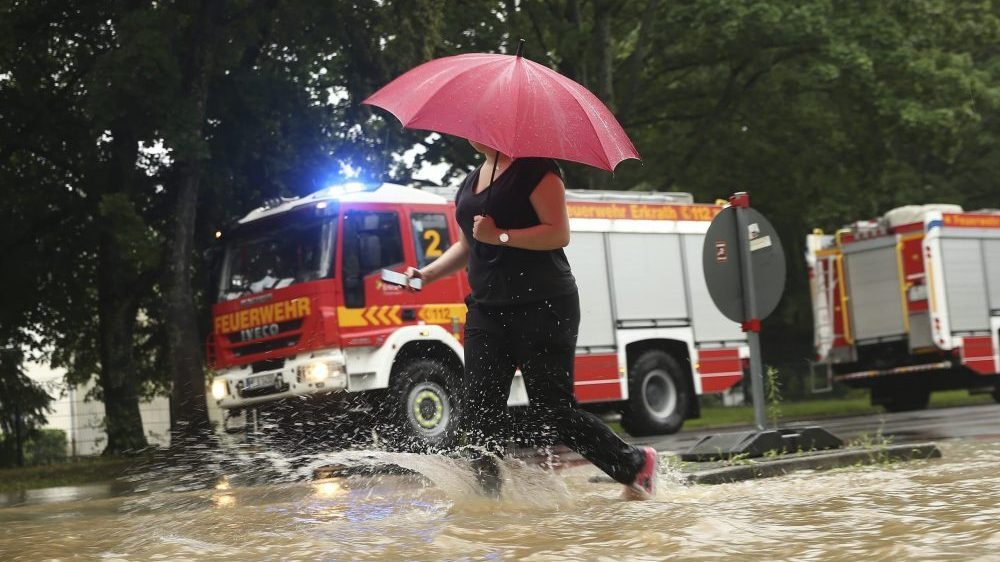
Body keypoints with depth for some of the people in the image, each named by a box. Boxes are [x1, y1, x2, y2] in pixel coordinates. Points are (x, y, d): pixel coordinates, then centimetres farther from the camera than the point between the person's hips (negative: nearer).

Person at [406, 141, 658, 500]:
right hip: (487, 309, 8)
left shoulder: (533, 169, -7)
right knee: (478, 413, -2)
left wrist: (500, 236, -21)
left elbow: (559, 233, -15)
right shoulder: (471, 182, 18)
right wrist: (428, 274, 11)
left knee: (554, 411, -5)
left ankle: (636, 465, 13)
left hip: (541, 307, -8)